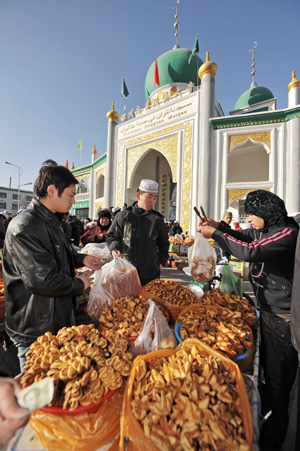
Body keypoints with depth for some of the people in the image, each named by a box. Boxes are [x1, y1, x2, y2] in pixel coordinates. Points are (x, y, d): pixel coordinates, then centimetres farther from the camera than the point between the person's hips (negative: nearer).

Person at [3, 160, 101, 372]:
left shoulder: (51, 221, 8)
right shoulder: (25, 227, -26)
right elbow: (43, 280, -30)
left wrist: (81, 259, 6)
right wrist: (79, 284, -14)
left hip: (62, 314, 9)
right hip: (36, 331, -9)